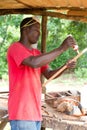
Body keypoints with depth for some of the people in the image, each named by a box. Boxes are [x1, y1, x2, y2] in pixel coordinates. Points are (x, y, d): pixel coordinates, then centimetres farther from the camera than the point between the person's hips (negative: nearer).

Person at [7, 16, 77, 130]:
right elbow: (34, 62, -26)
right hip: (21, 113, -8)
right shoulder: (15, 48, -9)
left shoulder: (37, 53, 19)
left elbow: (49, 74, 16)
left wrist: (65, 67, -3)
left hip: (35, 112, 8)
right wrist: (62, 48, -23)